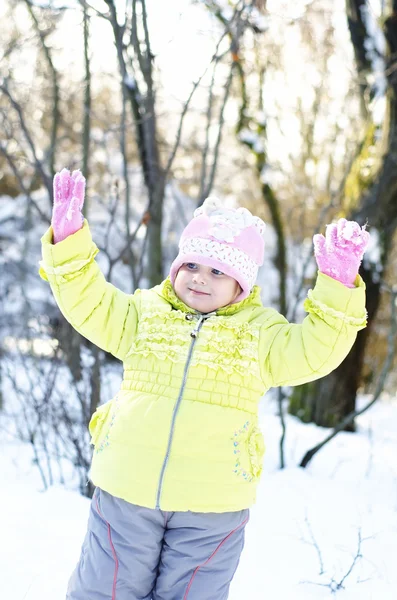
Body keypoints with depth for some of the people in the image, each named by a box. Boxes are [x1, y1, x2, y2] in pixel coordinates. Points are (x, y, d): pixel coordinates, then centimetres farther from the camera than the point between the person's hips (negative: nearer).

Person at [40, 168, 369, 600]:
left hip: (212, 505, -1)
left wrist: (337, 288, -20)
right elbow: (88, 303, 2)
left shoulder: (259, 333, 1)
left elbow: (314, 350, -8)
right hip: (126, 492, 2)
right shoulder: (145, 314, 6)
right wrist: (69, 241, -10)